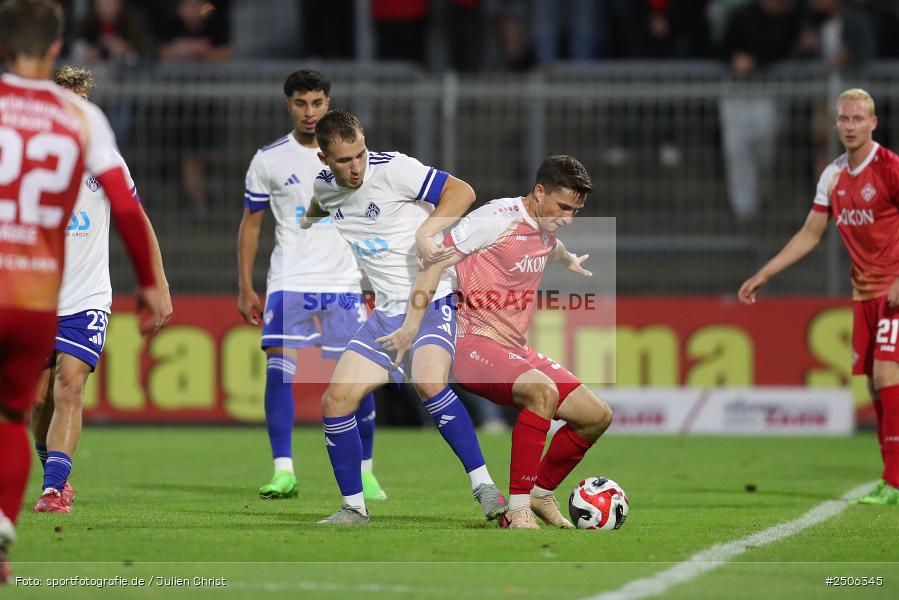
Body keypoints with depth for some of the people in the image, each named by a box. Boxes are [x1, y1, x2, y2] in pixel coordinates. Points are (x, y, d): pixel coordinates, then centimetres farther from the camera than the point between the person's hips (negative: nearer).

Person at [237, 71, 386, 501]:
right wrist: (245, 289, 4)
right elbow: (251, 224, 10)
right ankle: (283, 471, -11)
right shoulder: (269, 160, 3)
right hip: (288, 283, -1)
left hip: (344, 283, 1)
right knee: (278, 370, -14)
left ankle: (364, 473, 11)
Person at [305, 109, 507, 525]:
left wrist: (427, 230, -23)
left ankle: (484, 487, -25)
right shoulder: (324, 186, 5)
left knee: (429, 383, -32)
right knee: (335, 401, -3)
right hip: (386, 314, 7)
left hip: (431, 303, -7)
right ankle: (354, 509, 11)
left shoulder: (393, 169, -15)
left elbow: (462, 192, -14)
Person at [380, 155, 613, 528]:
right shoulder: (497, 218, -13)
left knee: (597, 415, 1)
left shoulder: (547, 231, 13)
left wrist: (569, 260, 62)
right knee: (543, 390, -36)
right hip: (473, 342, -9)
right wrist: (411, 325, -19)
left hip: (514, 350, 9)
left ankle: (540, 493, 19)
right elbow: (437, 260, -14)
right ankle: (518, 509, -35)